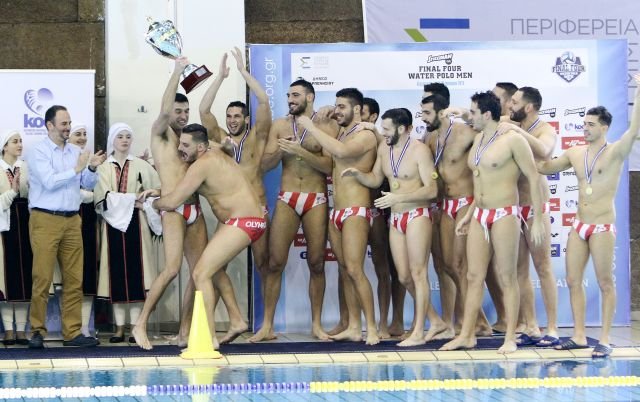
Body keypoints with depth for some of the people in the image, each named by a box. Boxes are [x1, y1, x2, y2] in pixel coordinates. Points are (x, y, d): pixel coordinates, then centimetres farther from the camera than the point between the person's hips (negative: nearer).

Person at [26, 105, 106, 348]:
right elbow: (49, 181, -14)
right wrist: (76, 169, -11)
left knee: (74, 279, 3)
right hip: (45, 220, -5)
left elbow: (88, 185, 15)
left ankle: (73, 332, 7)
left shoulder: (75, 152, 14)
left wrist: (91, 169, -4)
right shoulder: (38, 152, -2)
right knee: (42, 278, -6)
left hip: (72, 220, 5)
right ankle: (37, 332, 1)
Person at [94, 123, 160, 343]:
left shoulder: (141, 166, 9)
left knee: (136, 271, -5)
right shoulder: (103, 168, 8)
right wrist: (132, 198, -9)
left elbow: (159, 190, 4)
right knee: (116, 272, 0)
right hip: (113, 223, 0)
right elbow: (103, 198, -4)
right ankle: (119, 327, 3)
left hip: (135, 223, 0)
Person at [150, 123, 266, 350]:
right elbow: (182, 187, 28)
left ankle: (209, 337, -18)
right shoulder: (215, 153, 13)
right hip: (249, 220, 11)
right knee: (214, 267, 25)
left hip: (243, 222, -11)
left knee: (201, 273, -14)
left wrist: (151, 203, 4)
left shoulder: (202, 165, -16)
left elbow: (172, 202, -16)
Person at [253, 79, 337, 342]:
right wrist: (280, 151, -13)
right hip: (287, 199, 2)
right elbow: (265, 165, 7)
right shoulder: (280, 126, 10)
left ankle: (316, 325, 10)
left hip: (316, 200, -1)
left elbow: (329, 166, -8)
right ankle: (267, 325, -2)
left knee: (316, 263, 1)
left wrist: (300, 151, -17)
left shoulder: (326, 126, 2)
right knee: (275, 263, -5)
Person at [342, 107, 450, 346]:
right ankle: (436, 322, 20)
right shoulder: (384, 148, 9)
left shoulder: (419, 150, -11)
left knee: (417, 273, -7)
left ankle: (418, 332, -4)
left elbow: (431, 190, -16)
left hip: (417, 216, -7)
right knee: (404, 276, 7)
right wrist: (357, 174, 0)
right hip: (395, 219, 7)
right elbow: (375, 180, 21)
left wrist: (397, 197, -23)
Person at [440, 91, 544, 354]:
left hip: (504, 215, -7)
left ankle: (510, 339, 1)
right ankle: (466, 335, 11)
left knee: (507, 278, -3)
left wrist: (537, 220, -14)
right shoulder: (478, 139, 13)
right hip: (480, 215, 7)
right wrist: (469, 215, 22)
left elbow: (534, 178, -11)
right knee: (474, 277, 7)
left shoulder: (512, 140, -11)